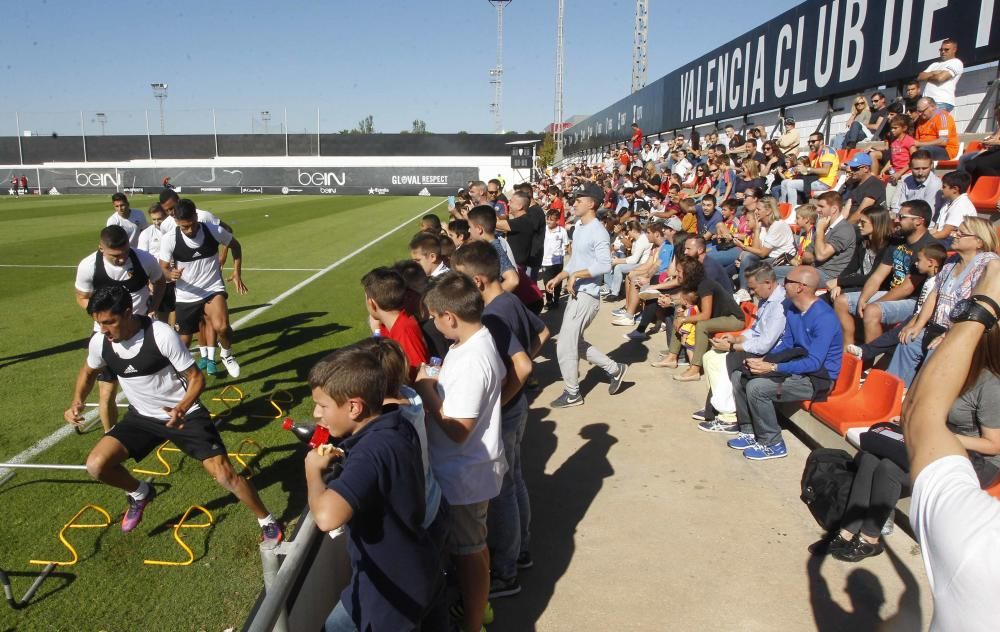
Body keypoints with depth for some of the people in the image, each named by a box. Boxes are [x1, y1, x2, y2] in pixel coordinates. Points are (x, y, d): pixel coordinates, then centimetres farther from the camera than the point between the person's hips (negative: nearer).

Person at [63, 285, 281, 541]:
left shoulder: (161, 335, -27)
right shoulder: (99, 342, -11)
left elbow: (196, 378, -19)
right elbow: (88, 371, 13)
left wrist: (181, 409, -37)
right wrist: (77, 403, -4)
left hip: (185, 415, -5)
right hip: (142, 416, 5)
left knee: (224, 475, -13)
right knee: (96, 465, -13)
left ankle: (267, 521, 11)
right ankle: (140, 494, 20)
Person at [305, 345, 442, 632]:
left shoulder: (373, 451, -33)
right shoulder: (397, 426, -5)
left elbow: (327, 516, -46)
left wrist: (313, 469, -27)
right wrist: (345, 456, -1)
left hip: (391, 590, -8)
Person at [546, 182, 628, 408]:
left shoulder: (598, 232, -16)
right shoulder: (578, 229, 14)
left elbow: (605, 265, -27)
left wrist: (576, 275, -25)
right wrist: (558, 278, 11)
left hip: (587, 295, -10)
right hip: (576, 293, 10)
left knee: (565, 345, -5)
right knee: (574, 341, 18)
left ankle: (572, 393, 10)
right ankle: (615, 369, 28)